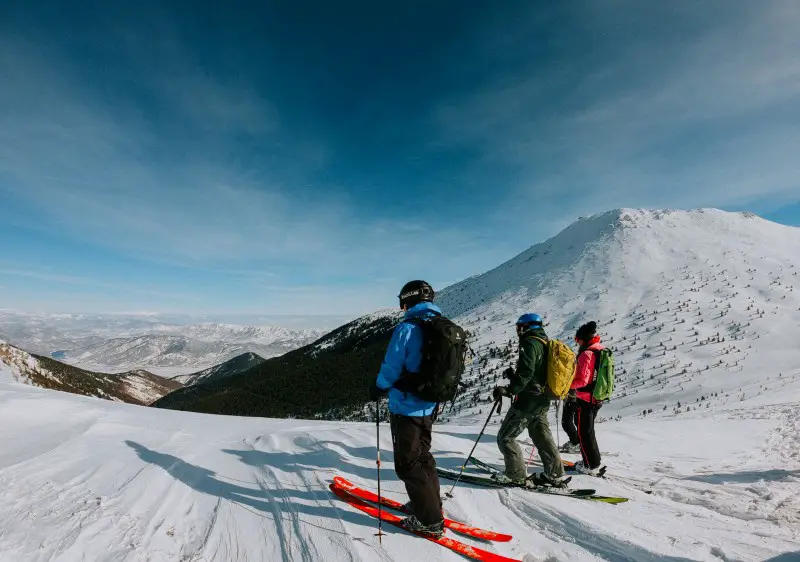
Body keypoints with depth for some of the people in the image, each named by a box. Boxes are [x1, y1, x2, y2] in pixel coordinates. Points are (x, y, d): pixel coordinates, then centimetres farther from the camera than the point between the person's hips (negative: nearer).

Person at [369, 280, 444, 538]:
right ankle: (431, 506, 35)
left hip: (406, 406, -8)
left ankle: (430, 521, 11)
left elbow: (392, 366, -19)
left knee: (408, 463, 5)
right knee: (422, 455, 23)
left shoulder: (408, 328, -20)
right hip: (428, 405, 8)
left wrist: (378, 388, -1)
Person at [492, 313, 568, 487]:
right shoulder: (546, 344, 15)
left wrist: (509, 389, -28)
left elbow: (526, 373, -26)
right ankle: (555, 475, 24)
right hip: (542, 402, 10)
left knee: (505, 437, 0)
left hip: (527, 401, -10)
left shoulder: (530, 343, -15)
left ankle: (516, 475, 4)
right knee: (542, 438, 19)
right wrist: (514, 375, 20)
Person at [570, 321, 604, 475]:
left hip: (586, 398, -9)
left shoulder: (586, 354, -22)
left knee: (584, 432, 4)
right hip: (597, 398, 9)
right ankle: (594, 459, 33)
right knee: (588, 429, 22)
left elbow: (582, 380, -24)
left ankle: (591, 465, 11)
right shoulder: (601, 350, 6)